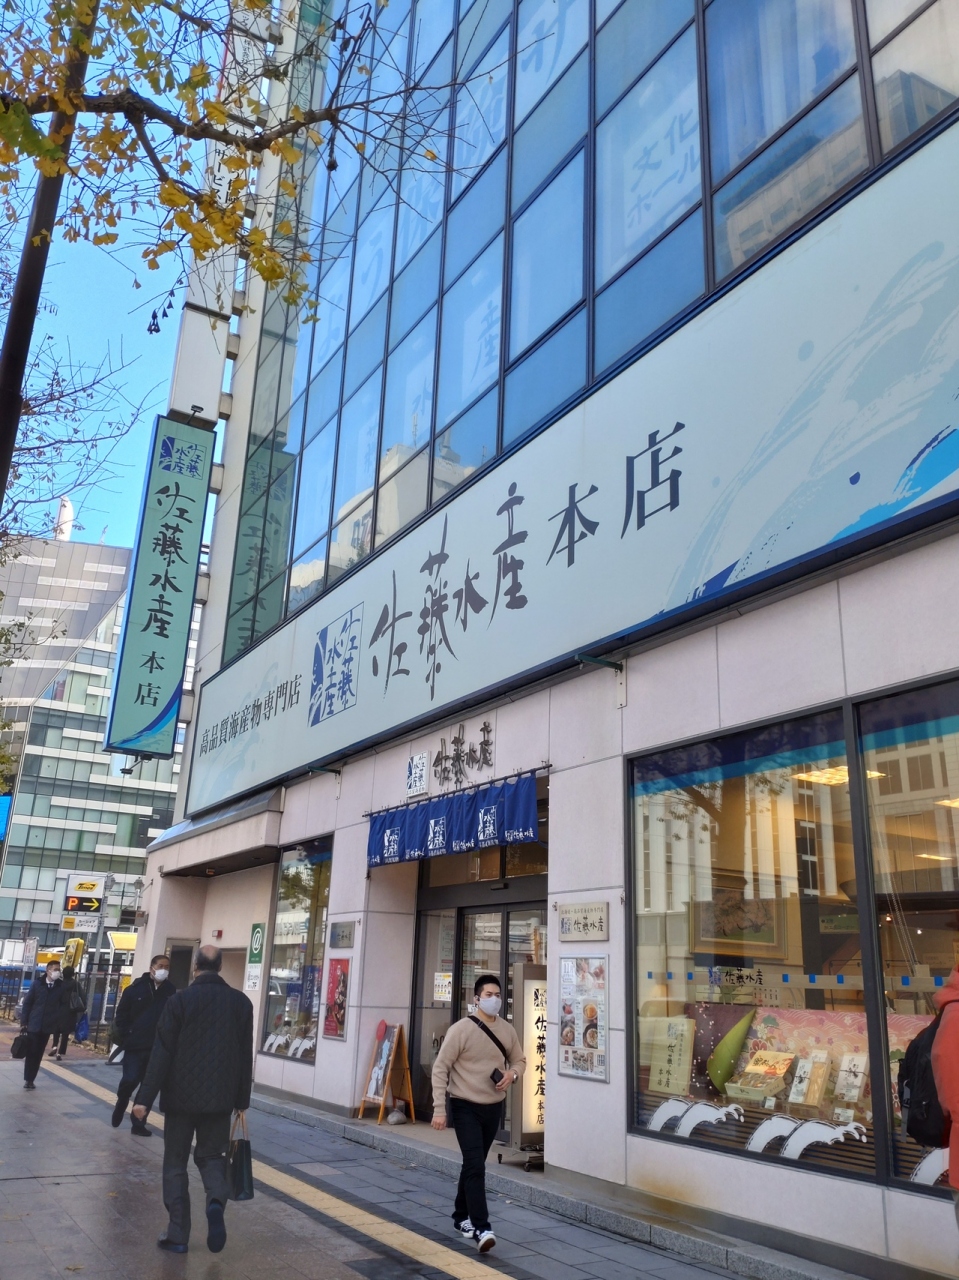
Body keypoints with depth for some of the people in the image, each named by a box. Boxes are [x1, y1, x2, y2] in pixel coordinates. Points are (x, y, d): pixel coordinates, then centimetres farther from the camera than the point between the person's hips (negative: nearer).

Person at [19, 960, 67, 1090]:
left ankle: (30, 1080, 16)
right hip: (33, 1024, -1)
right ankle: (27, 1079, 10)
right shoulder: (37, 983, -1)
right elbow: (27, 1002, 1)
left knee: (38, 1054, 7)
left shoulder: (61, 986, 0)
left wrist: (58, 1024, -4)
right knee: (31, 1052, 0)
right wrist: (24, 1021, -3)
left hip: (48, 1026, 1)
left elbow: (62, 1005, 2)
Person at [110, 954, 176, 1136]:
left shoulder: (171, 991, -1)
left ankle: (138, 1123, 20)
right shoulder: (136, 989, -5)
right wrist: (126, 1037, -5)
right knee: (130, 1080, -3)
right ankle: (122, 1102, 31)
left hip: (158, 1048, 2)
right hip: (135, 1045, -2)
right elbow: (121, 1015, -1)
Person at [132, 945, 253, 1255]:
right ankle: (216, 1200, -11)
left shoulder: (180, 1000, -8)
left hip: (181, 1095, -2)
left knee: (176, 1162, 12)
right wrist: (241, 1100, 12)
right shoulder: (241, 1002, 2)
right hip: (220, 1096, 2)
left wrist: (145, 1098, -8)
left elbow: (162, 1053, -11)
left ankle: (177, 1234, 11)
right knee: (211, 1155, 16)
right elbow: (245, 1056, 5)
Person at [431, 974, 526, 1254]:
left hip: (494, 1107, 5)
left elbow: (520, 1060, 14)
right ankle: (481, 1228, -9)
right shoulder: (461, 1029, -16)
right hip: (465, 1107, -5)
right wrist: (439, 1109, -17)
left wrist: (512, 1074, -10)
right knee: (475, 1165, -13)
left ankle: (461, 1217, 34)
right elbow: (440, 1067, -13)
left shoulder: (507, 1030, -1)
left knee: (474, 1164, 17)